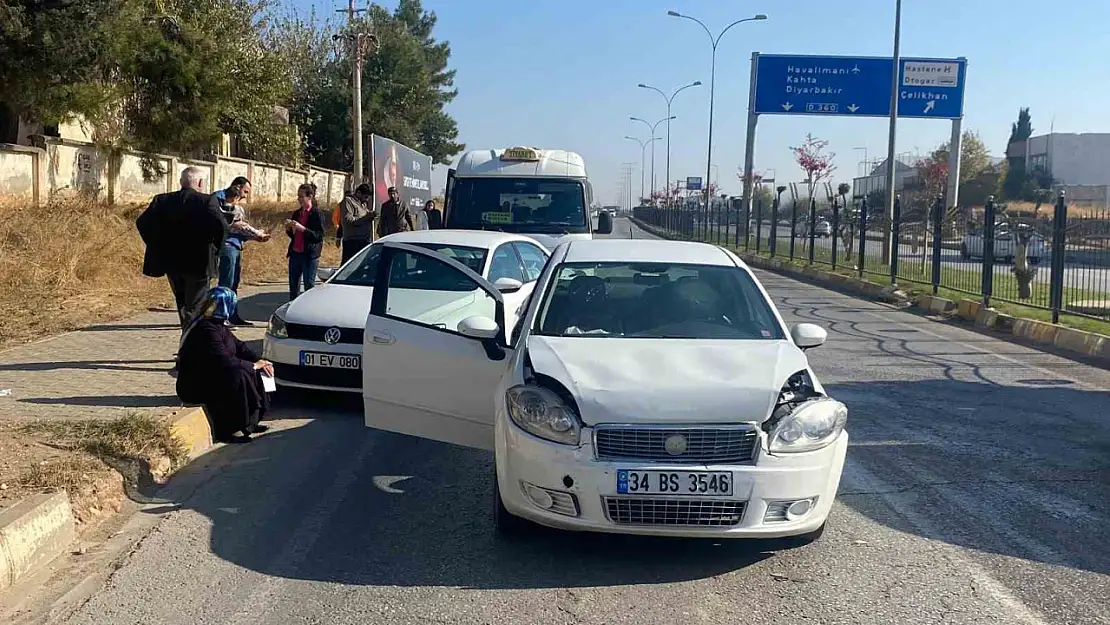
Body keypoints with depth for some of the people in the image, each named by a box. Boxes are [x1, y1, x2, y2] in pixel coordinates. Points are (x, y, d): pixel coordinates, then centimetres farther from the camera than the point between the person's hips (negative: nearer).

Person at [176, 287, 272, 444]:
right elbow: (223, 361, -29)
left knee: (249, 371, 3)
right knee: (238, 376, -27)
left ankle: (249, 422, 8)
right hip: (194, 386, -10)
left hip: (210, 377, 10)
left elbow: (239, 346, 12)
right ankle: (225, 432, -19)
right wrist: (253, 365, -19)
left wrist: (259, 361, -3)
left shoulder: (217, 325, 8)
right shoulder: (207, 330, -23)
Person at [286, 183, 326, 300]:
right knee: (293, 285, 10)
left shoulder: (317, 214, -8)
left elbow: (319, 236, -14)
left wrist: (303, 229, -22)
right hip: (295, 253, 7)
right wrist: (288, 228, -1)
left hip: (309, 255, -7)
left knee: (309, 285, -3)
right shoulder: (296, 213, 12)